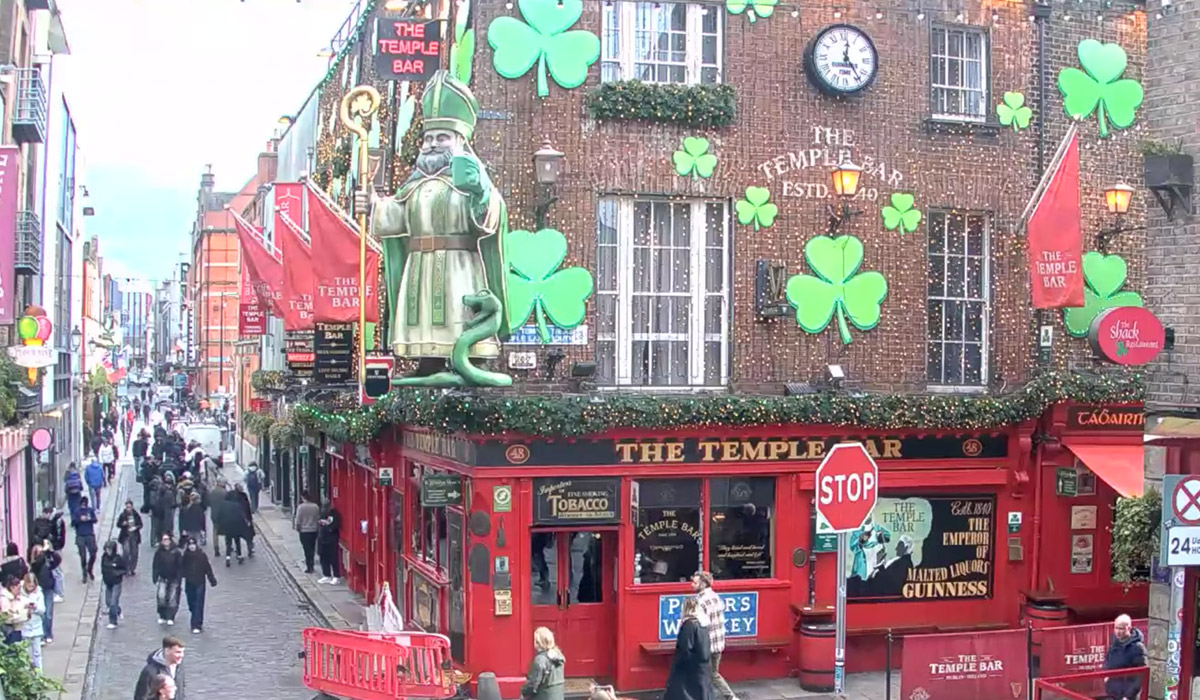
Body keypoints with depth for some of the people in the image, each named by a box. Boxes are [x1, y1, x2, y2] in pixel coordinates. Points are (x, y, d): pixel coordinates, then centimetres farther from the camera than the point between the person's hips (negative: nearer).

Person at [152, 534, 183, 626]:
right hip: (162, 579, 1)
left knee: (172, 599, -1)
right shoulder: (159, 553, 0)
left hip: (174, 579, -1)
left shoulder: (176, 552, -6)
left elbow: (180, 567, -5)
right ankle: (162, 616, 4)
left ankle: (170, 618, 12)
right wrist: (155, 578, -4)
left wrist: (179, 579, -10)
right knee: (161, 597, -14)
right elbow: (155, 566, 3)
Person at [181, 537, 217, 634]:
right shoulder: (186, 556, 0)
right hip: (189, 583, 4)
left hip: (200, 583, -4)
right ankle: (197, 622, 32)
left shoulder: (202, 555, -8)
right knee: (191, 604, 12)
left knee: (198, 605, -7)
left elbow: (208, 568, -6)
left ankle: (197, 625, -7)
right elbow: (183, 569, 6)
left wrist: (212, 579, -7)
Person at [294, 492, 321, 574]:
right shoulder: (316, 507, -4)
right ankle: (311, 566, 22)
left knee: (307, 550, 2)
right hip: (314, 531, 4)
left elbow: (298, 520, -11)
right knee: (312, 549, 15)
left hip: (304, 531, -3)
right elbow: (319, 519, 2)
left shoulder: (301, 507, -14)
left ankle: (309, 567, 1)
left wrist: (297, 528, 5)